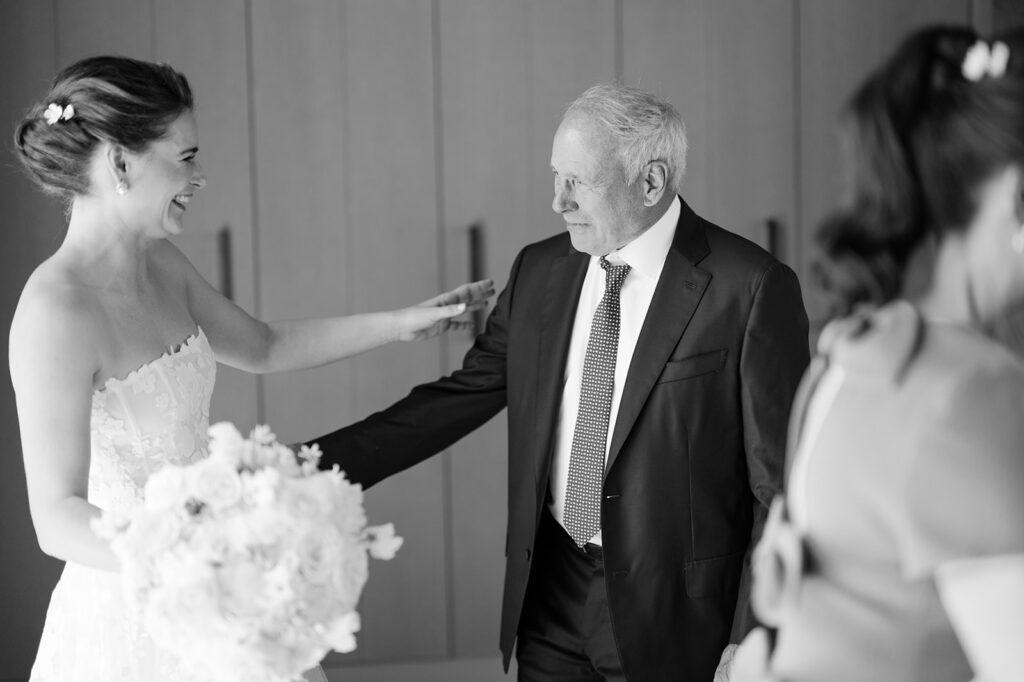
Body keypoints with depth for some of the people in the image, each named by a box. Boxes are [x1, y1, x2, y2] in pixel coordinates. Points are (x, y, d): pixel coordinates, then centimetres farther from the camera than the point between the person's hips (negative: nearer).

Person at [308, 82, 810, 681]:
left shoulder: (751, 288, -12)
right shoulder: (540, 271, 5)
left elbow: (780, 482, -11)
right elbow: (460, 397, 8)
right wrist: (312, 466, 1)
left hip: (677, 618, -5)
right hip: (552, 605, 5)